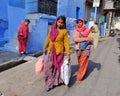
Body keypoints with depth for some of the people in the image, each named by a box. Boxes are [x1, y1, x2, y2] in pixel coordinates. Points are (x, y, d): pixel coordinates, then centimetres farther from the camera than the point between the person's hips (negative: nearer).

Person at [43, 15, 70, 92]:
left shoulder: (64, 31, -6)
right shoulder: (52, 29, 4)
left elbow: (66, 42, -8)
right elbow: (48, 39, 12)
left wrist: (68, 53, -12)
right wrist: (45, 48, 17)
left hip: (59, 52, -3)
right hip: (50, 51, 3)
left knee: (57, 67, 10)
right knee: (48, 68, 2)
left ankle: (56, 81, 28)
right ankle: (49, 83, 17)